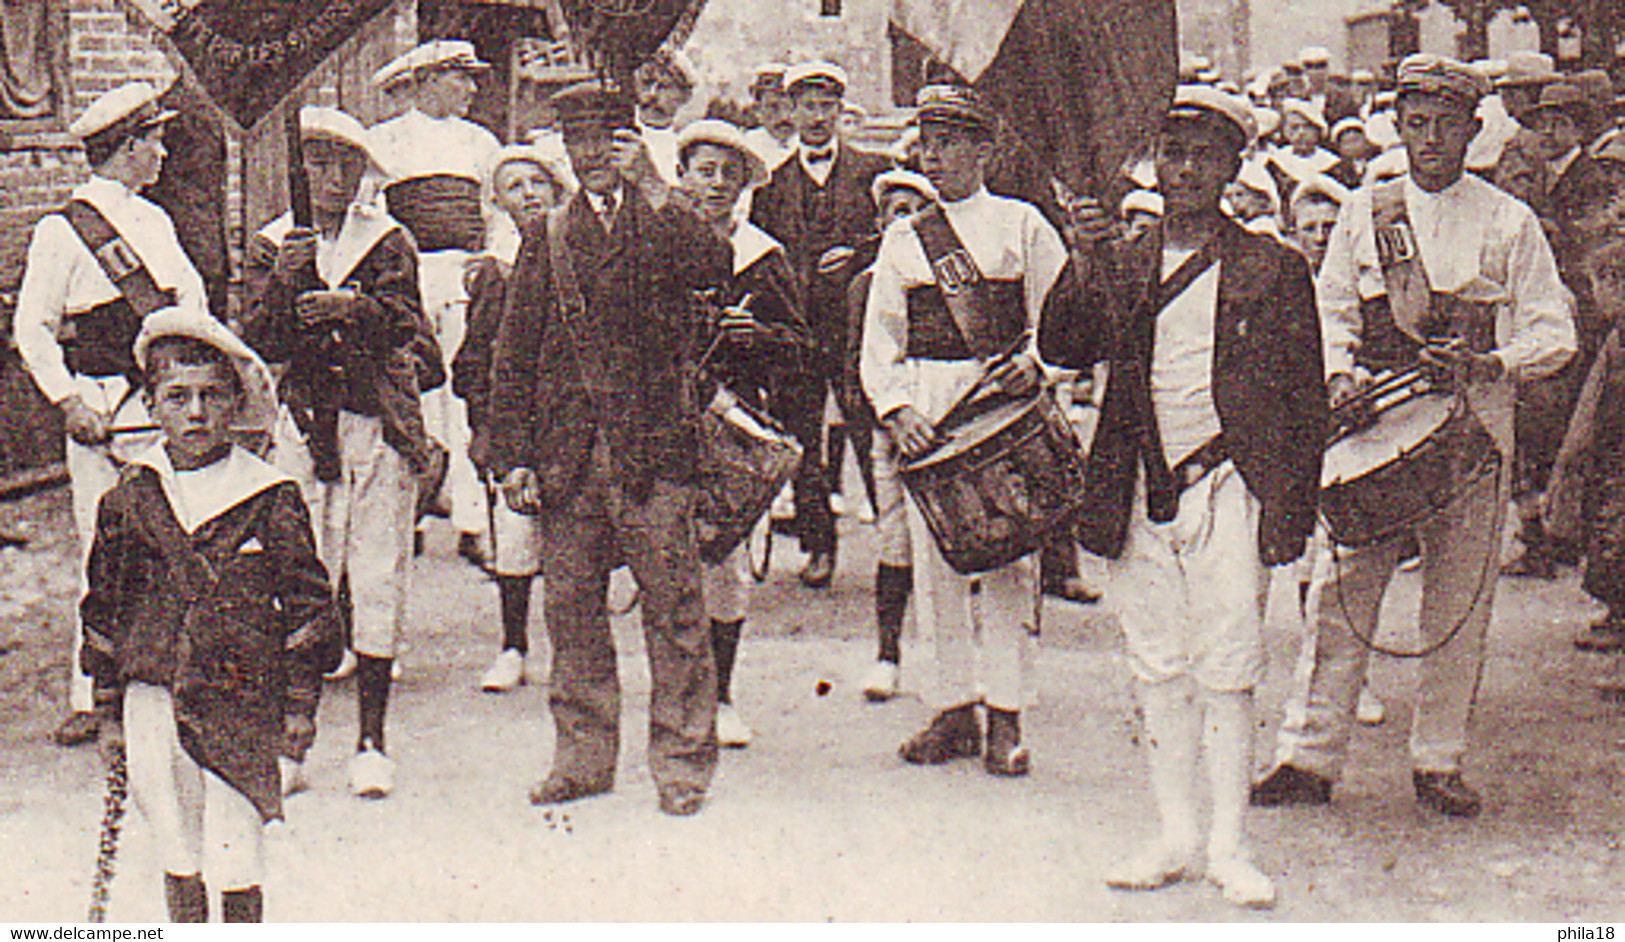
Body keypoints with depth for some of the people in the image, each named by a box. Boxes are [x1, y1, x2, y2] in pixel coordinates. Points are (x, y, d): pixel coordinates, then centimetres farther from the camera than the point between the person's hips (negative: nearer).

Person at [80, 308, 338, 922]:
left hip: (242, 692, -2)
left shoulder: (270, 499, -2)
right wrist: (109, 710, 13)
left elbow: (307, 601, 4)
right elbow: (103, 611, 12)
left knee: (234, 840, 0)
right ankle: (186, 925, 5)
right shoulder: (128, 501, 4)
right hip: (154, 684, 2)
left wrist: (300, 702, 3)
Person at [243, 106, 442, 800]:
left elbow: (406, 322, -4)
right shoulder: (271, 247, 11)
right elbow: (262, 341, 0)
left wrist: (356, 307, -24)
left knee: (379, 580, -3)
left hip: (381, 426, 0)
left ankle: (371, 741, 2)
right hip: (305, 425, 0)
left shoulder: (390, 242, 9)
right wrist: (285, 281, -17)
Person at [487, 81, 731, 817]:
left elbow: (712, 271, -17)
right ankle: (583, 755, 19)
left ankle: (682, 758, 6)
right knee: (570, 605, 7)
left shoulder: (662, 223, 6)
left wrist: (653, 194, -23)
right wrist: (513, 459, 3)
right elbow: (514, 356, 11)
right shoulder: (549, 238, 13)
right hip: (567, 449, 3)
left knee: (673, 604, -3)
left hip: (652, 446, -3)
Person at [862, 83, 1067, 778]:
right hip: (926, 403, 3)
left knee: (1008, 559, -4)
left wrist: (1035, 358, -13)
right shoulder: (904, 239, 13)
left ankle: (1006, 719, 3)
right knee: (936, 560, 3)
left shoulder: (1021, 224, 7)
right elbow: (879, 342, 9)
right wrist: (896, 409, -6)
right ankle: (953, 709, 13)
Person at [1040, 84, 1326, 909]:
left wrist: (1293, 514, -3)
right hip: (1141, 494, 3)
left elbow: (1306, 400, 3)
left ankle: (1227, 846, 5)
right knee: (1158, 670, 8)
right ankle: (1174, 835, 19)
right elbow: (1063, 351, 2)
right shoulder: (1123, 265, 11)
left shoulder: (1274, 270, 3)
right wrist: (1085, 273, -15)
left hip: (1229, 486, -3)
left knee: (1227, 670, -5)